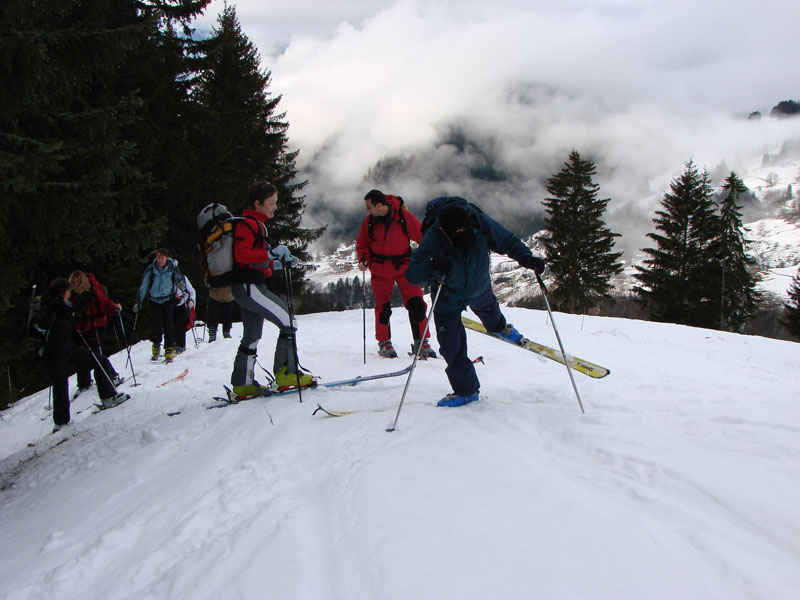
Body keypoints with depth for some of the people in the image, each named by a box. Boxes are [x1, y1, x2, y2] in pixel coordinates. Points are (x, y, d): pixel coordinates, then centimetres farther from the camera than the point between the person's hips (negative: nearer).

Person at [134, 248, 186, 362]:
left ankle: (169, 349, -2)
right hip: (154, 300, 1)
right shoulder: (151, 269, -8)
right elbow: (143, 286, -3)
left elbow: (179, 279, -3)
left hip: (169, 298, 0)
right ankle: (156, 346, 15)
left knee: (168, 324, -9)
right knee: (156, 324, -8)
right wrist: (138, 301, -6)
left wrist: (181, 283, -28)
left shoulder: (172, 267, -8)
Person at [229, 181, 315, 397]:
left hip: (249, 287, 11)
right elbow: (241, 254, -24)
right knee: (288, 322, -12)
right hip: (249, 287, -11)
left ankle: (242, 383, 20)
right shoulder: (248, 224, -11)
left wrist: (279, 262, 17)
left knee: (252, 337, 14)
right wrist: (271, 253, -26)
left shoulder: (255, 224, 21)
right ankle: (285, 372, -9)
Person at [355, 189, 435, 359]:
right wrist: (363, 258, -11)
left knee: (416, 305, -4)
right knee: (382, 306, 3)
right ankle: (384, 342, 20)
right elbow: (362, 244, 7)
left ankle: (421, 342, 8)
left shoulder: (404, 216, -13)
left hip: (404, 267, -1)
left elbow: (422, 235, -5)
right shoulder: (369, 220, -5)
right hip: (380, 269, 1)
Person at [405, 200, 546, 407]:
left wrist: (526, 258, -29)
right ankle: (466, 390, 15)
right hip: (448, 296, -3)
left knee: (487, 308, 35)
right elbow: (412, 273, -39)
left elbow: (508, 241, -13)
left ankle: (498, 327, 71)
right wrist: (433, 267, -58)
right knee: (451, 346, -5)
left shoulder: (482, 224, -32)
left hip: (479, 288, 3)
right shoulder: (434, 238, -39)